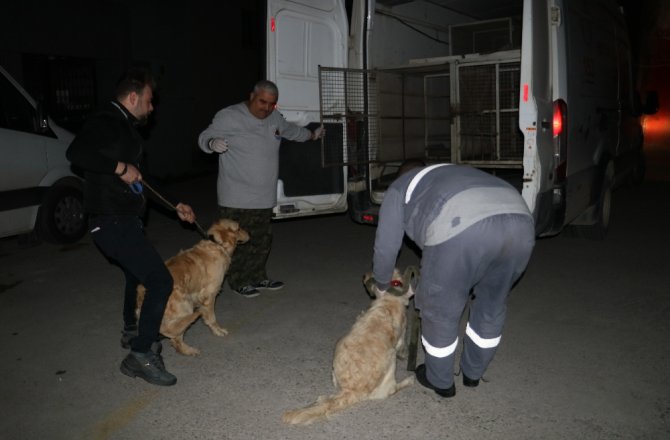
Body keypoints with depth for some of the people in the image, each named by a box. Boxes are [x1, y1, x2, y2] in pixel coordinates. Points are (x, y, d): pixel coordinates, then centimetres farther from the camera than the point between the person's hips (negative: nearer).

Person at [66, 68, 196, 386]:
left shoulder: (125, 127, 17)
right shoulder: (105, 121, -13)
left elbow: (138, 185, 21)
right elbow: (76, 153, -32)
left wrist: (175, 206, 19)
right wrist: (121, 167, -26)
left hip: (125, 220, 11)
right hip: (112, 223, -11)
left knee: (138, 272, 30)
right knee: (160, 281, -15)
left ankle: (132, 331, 51)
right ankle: (140, 355, -5)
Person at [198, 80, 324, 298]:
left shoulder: (274, 118, 9)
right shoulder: (230, 116, -12)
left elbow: (291, 130, 30)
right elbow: (204, 137, -9)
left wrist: (311, 135, 44)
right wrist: (213, 143, -33)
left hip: (265, 198, 7)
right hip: (237, 199, -7)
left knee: (262, 241, 16)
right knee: (238, 243, 0)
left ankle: (258, 278, 31)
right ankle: (238, 282, 16)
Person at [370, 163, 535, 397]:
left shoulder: (399, 188, 29)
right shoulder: (453, 177, 44)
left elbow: (386, 245, 26)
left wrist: (381, 285, 43)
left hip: (463, 231, -6)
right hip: (520, 223, 7)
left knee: (440, 311, 18)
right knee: (491, 306, 28)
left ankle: (440, 382, 38)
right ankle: (473, 374, 47)